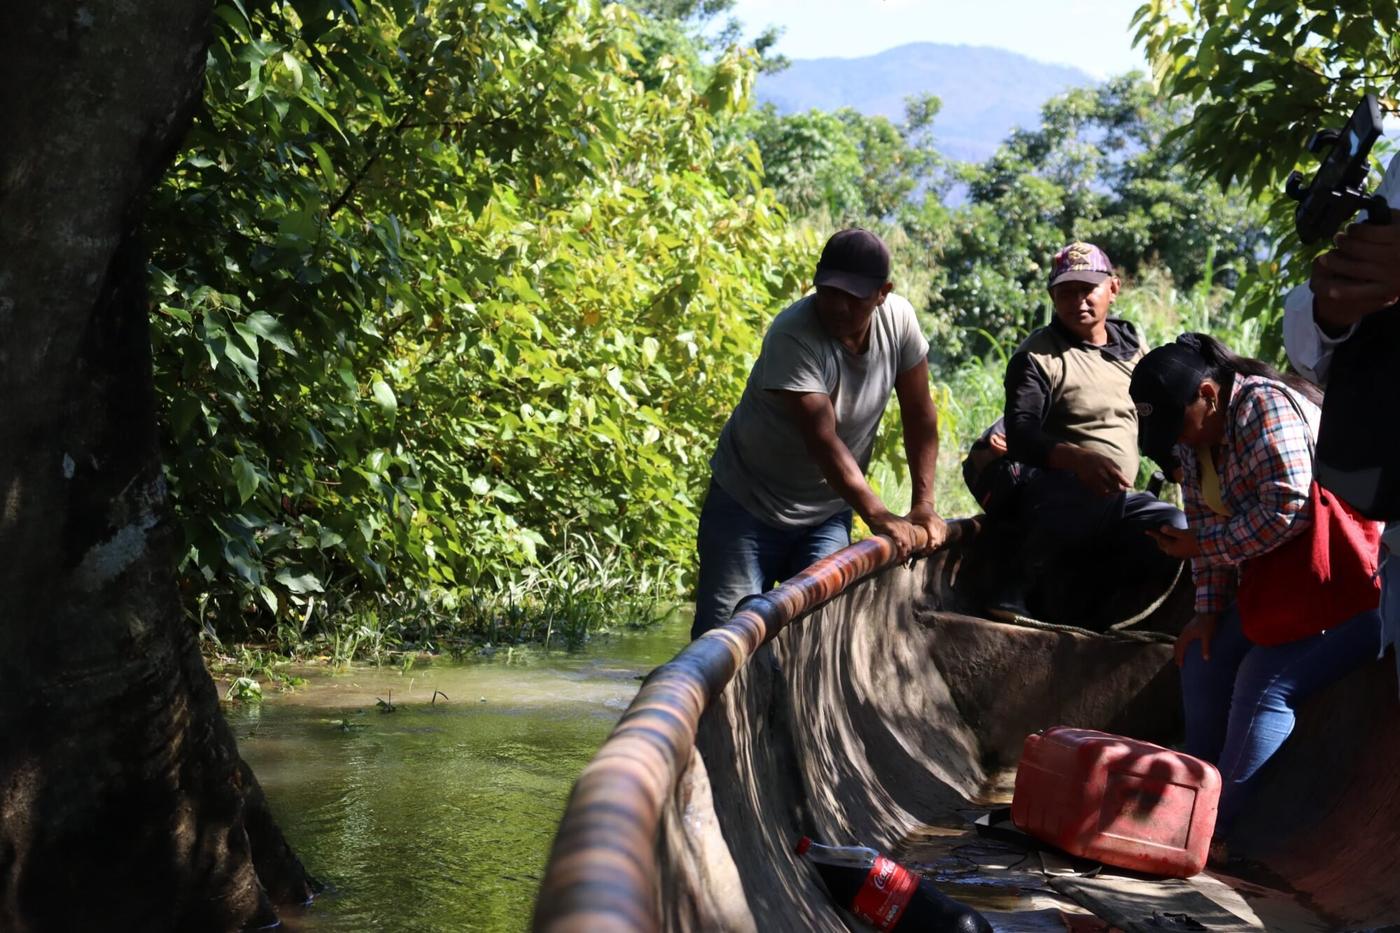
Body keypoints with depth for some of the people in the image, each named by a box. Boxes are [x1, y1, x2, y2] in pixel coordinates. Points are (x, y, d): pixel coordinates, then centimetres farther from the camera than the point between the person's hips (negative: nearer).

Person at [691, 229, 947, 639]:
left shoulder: (898, 318, -9)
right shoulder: (793, 337, -25)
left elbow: (919, 415, -1)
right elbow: (823, 441, -31)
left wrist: (923, 506, -7)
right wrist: (880, 519, -36)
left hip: (828, 513, 5)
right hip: (748, 506, -4)